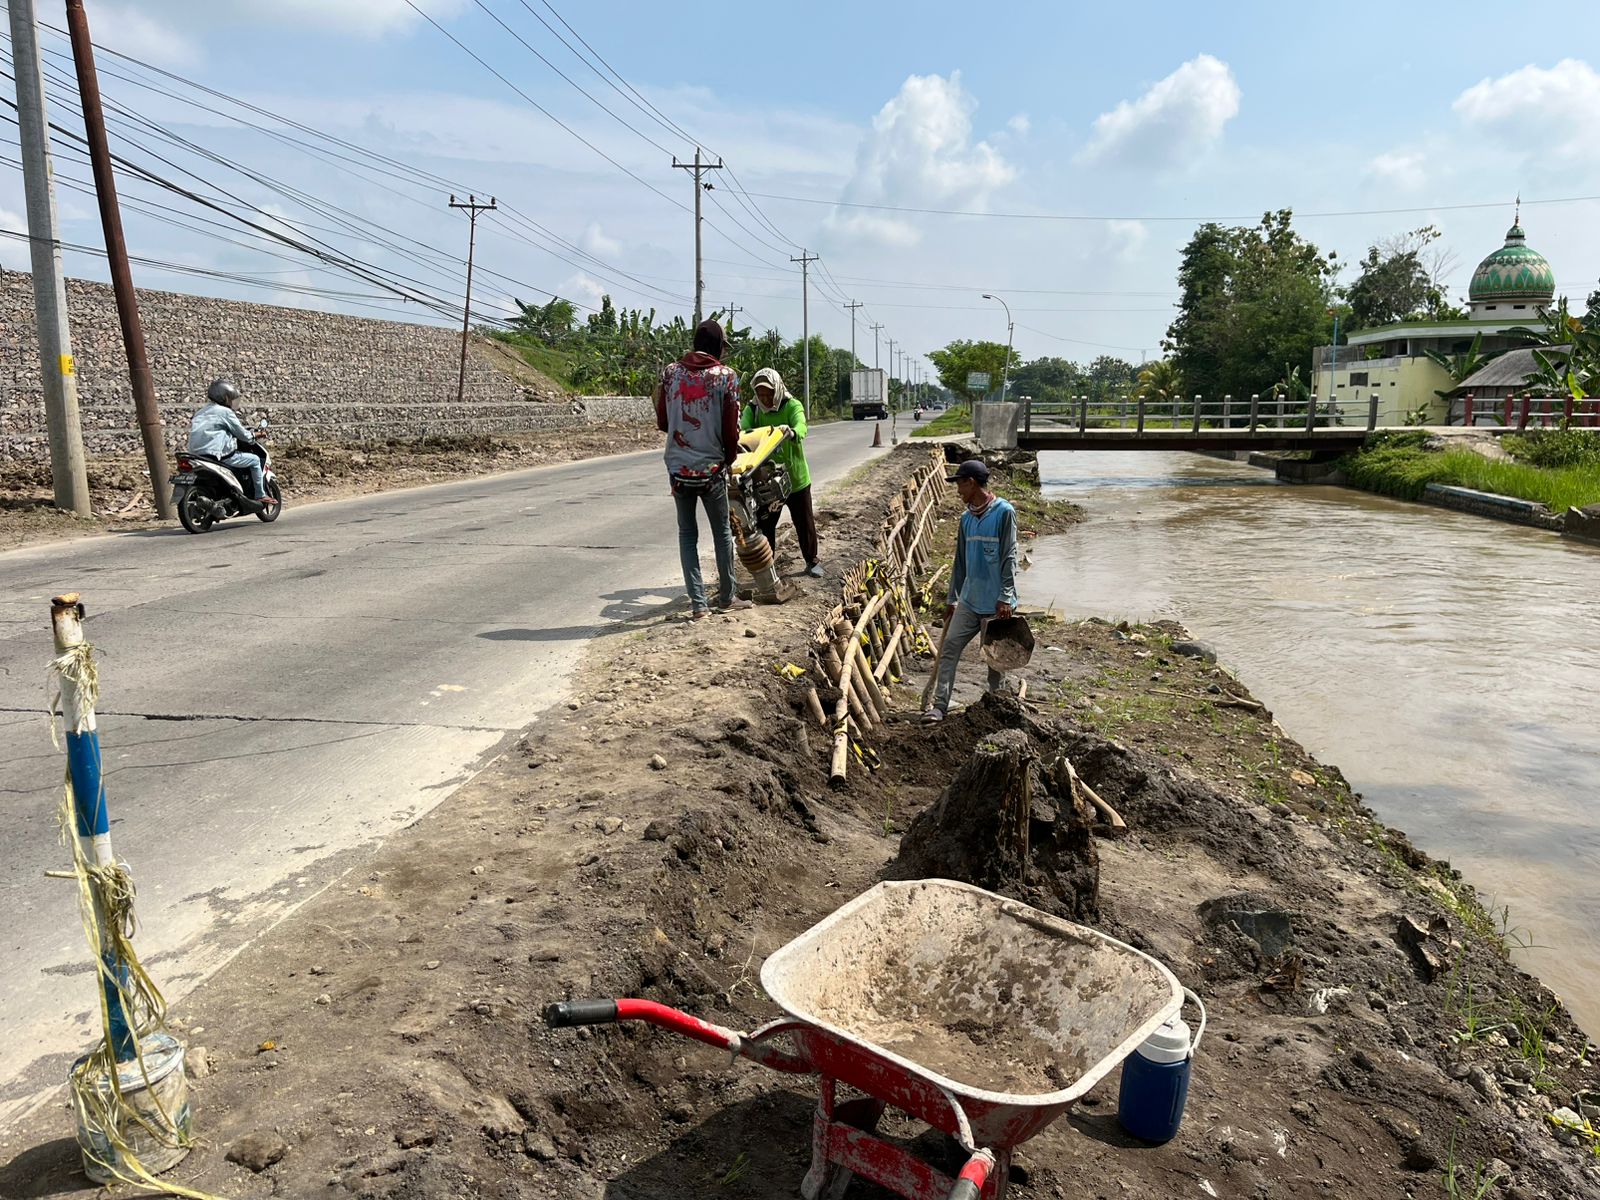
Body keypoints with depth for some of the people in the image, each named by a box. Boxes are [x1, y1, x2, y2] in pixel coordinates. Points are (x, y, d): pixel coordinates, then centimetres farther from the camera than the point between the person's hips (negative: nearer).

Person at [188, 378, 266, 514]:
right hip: (218, 454, -9)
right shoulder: (225, 412, -6)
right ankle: (260, 496, 5)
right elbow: (242, 433, -3)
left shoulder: (201, 412, 20)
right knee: (254, 460, 4)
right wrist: (252, 439, 18)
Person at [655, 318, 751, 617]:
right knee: (722, 533, 14)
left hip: (678, 467, 2)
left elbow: (662, 422, 6)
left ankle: (698, 603, 8)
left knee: (687, 534, 12)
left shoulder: (670, 371, 0)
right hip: (712, 468, -2)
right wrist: (730, 460, 12)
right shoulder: (726, 376, -8)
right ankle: (726, 597, 25)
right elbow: (731, 429, -6)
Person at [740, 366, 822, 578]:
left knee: (804, 522, 11)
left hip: (796, 477, -1)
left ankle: (812, 561, 28)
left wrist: (792, 432, -53)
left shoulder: (792, 406, -9)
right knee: (764, 524, 7)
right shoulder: (752, 409, -2)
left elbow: (801, 426, -29)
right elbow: (743, 430, -20)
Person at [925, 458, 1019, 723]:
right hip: (969, 600, 6)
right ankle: (940, 706, 2)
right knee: (949, 648, 0)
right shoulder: (966, 518, 10)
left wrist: (1006, 597, -16)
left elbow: (1009, 557, -12)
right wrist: (952, 598, 17)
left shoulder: (1004, 512, -10)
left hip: (995, 603, -6)